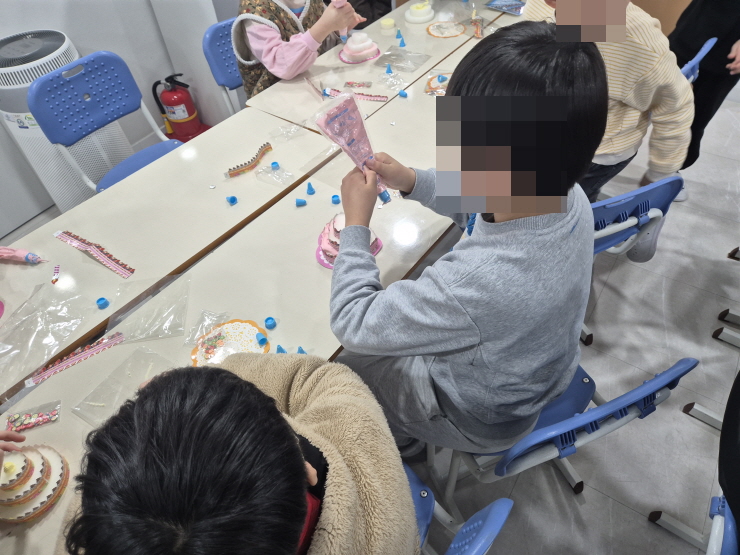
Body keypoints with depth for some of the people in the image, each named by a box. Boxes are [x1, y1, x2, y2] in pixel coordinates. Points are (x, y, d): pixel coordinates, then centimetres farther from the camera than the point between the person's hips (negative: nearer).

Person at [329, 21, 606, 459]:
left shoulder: (477, 281, -47)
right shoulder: (569, 195, -23)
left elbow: (352, 324, -31)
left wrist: (356, 224, -20)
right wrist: (412, 182, -11)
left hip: (485, 420, -6)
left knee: (342, 363, 15)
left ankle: (400, 444, 46)